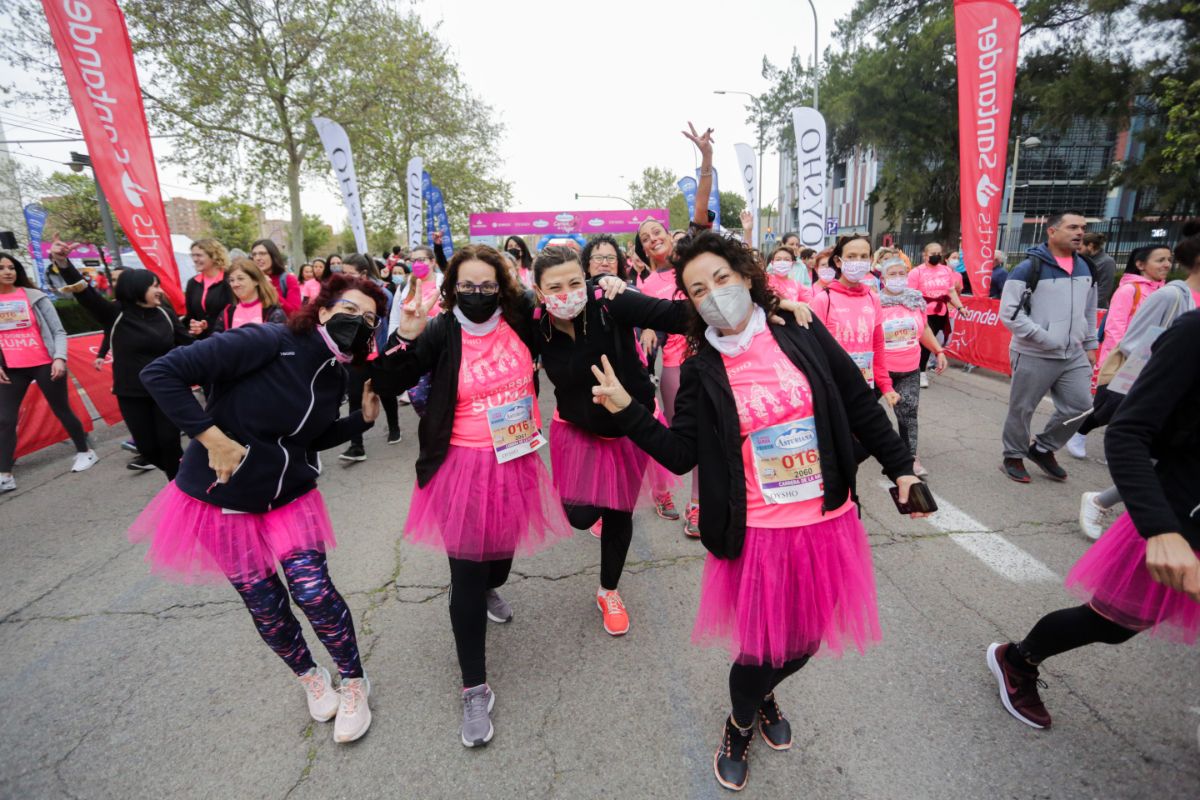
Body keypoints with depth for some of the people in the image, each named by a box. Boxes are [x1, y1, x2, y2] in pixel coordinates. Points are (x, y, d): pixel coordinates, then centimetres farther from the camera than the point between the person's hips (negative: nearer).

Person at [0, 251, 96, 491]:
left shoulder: (34, 296, -1)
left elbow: (58, 331, -2)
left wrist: (59, 358, -14)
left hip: (44, 365, -3)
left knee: (62, 411, 7)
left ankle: (85, 452, 24)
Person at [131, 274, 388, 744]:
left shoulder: (337, 376, -4)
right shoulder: (268, 343, -25)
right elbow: (160, 373, -25)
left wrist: (363, 419, -6)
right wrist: (213, 438, -27)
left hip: (291, 496, 4)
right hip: (225, 498, -3)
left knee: (314, 594, -6)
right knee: (265, 605, 9)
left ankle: (354, 683, 19)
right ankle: (310, 676, 36)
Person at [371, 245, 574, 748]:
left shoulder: (518, 321, -2)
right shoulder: (442, 333, -10)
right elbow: (388, 384, -13)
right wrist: (405, 337, -27)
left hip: (516, 461, 4)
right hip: (465, 466, -3)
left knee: (505, 541, 25)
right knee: (466, 576, 2)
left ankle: (492, 589, 61)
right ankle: (475, 689, 18)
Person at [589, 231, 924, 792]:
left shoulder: (803, 336, -3)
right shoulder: (701, 372, -5)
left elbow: (861, 407, 6)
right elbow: (679, 454, -7)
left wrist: (900, 467, 8)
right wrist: (626, 410, -17)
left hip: (827, 521, 3)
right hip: (757, 534, -2)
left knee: (806, 639, 17)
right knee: (762, 648, 7)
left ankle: (764, 693, 53)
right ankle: (739, 726, 43)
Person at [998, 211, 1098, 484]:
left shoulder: (1085, 267, 12)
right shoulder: (1029, 268, -11)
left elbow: (1090, 311, 21)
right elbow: (1009, 313, -16)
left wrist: (1090, 344, 17)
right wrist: (1045, 339, -17)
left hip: (1074, 355, 7)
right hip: (1034, 356, -6)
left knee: (1080, 405, 7)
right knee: (1021, 410, 4)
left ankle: (1042, 449, 26)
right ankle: (1013, 457, 21)